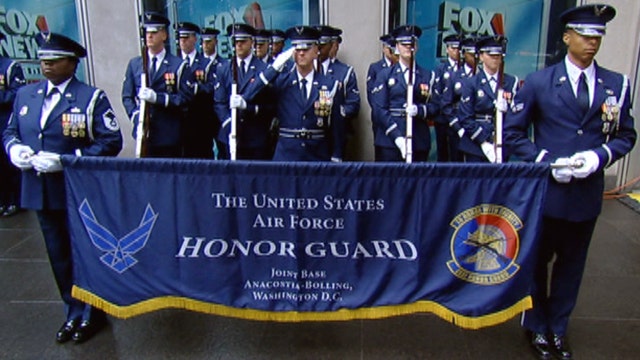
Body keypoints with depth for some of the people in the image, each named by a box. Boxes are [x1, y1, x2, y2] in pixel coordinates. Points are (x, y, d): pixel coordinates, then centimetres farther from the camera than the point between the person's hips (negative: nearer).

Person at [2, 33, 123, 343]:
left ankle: (92, 314, 27)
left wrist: (67, 160, -24)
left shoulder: (92, 98, -7)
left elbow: (111, 142, -14)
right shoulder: (25, 95, 9)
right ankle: (74, 313, 32)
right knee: (59, 256, 15)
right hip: (41, 192, 5)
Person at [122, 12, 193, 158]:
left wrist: (157, 97, -18)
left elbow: (185, 97, -7)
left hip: (170, 136, -2)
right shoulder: (134, 64, 13)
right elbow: (127, 96, 12)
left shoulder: (178, 65, 2)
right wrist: (136, 115, -7)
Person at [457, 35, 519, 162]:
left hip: (503, 146, 2)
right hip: (476, 148, -1)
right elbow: (465, 118, -4)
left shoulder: (512, 82, 10)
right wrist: (484, 142, -12)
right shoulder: (471, 84, 3)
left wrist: (507, 109, -14)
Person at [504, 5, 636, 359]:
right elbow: (512, 132, -2)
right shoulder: (538, 82, -4)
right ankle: (536, 327, 31)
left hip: (588, 191, 3)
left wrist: (599, 155, -13)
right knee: (537, 261, 11)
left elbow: (625, 136, 7)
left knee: (571, 264, 15)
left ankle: (558, 329, 33)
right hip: (546, 189, -2)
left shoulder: (617, 84, 3)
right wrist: (546, 161, -14)